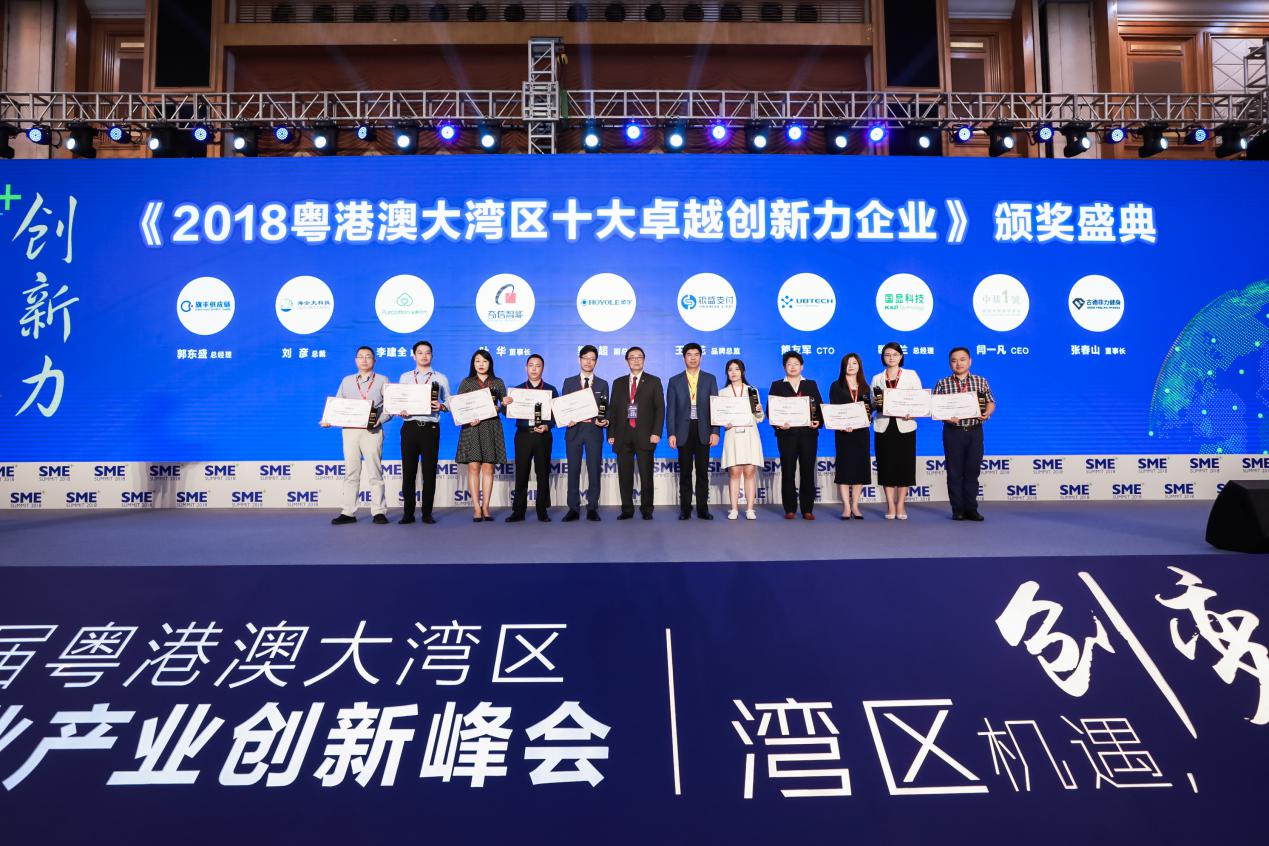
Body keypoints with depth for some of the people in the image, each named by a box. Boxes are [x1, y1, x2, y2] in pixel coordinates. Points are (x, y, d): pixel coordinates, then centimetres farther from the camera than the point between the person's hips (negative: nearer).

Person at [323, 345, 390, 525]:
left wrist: (379, 420, -15)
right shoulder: (347, 381, 18)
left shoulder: (382, 381, 9)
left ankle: (379, 512, 1)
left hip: (372, 431, -3)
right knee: (351, 472, 3)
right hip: (350, 429, 3)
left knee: (375, 472, -2)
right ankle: (348, 512, 5)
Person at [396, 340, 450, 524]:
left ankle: (426, 513, 10)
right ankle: (408, 513, 10)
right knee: (408, 471, 1)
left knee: (430, 471, 1)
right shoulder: (405, 377, 14)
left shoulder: (441, 378, 11)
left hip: (431, 428, -1)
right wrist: (400, 411, -10)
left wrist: (440, 406, -12)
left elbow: (449, 403, 9)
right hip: (410, 427, 1)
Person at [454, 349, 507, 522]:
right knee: (473, 467, -6)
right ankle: (476, 508, -3)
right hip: (471, 427, -1)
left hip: (491, 428, 1)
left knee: (488, 468, 0)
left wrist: (504, 405, -9)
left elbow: (504, 406, 14)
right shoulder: (466, 383, 9)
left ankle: (485, 507, 4)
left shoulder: (498, 383, 13)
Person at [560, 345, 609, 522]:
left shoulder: (602, 384, 11)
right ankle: (574, 508, 8)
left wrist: (604, 421, -11)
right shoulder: (569, 382, 11)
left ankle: (592, 508, 8)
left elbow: (605, 410, 9)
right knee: (573, 470, 2)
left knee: (594, 470, 1)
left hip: (594, 431, 0)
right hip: (574, 430, 0)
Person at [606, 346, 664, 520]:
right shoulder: (618, 383, 15)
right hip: (623, 435, 3)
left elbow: (660, 408, 1)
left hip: (644, 435, -2)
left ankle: (646, 509, 9)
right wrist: (611, 433, 2)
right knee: (624, 475, 3)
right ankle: (627, 510, 11)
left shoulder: (653, 381, 7)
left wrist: (656, 432, -9)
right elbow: (612, 409, 12)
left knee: (646, 475, -1)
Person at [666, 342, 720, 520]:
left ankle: (702, 508, 10)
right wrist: (671, 434, -5)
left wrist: (715, 431, -6)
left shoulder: (710, 379, 7)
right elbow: (670, 410, 3)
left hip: (703, 431, 0)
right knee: (685, 472, 4)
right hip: (684, 431, 0)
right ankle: (685, 509, 10)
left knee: (702, 471, 4)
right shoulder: (675, 381, 7)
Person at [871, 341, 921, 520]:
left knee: (905, 465, 1)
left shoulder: (911, 375, 8)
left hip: (905, 426, -1)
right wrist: (876, 403, -12)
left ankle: (900, 505, 10)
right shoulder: (877, 379, 11)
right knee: (886, 465, 0)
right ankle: (890, 505, 8)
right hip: (884, 426, 1)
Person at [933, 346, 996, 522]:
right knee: (955, 472, 2)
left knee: (972, 471, 5)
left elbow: (991, 402, 10)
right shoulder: (942, 383, 2)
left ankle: (971, 508, 13)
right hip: (953, 432, -1)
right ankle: (958, 509, 10)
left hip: (975, 431, 2)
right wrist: (944, 416, -19)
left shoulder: (981, 381, 8)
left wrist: (987, 413, -10)